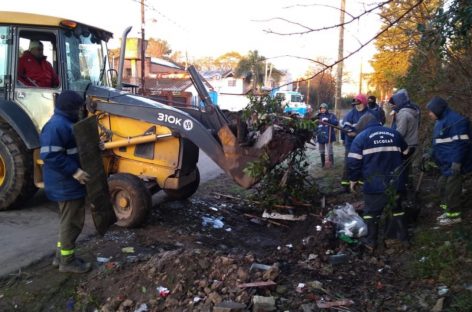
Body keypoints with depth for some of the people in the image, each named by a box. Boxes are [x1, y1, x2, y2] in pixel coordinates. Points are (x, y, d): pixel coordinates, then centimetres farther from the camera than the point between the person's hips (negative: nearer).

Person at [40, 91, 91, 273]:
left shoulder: (67, 123, 14)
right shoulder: (56, 126, -21)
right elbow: (50, 155, -28)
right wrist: (74, 171, -28)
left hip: (71, 182, 11)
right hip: (65, 184, -11)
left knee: (71, 221, 19)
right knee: (71, 222, 0)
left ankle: (61, 255, 30)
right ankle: (67, 261, 12)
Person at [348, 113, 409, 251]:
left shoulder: (361, 137, -2)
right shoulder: (395, 134, 13)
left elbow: (353, 161, -7)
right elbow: (405, 155, 22)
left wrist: (353, 179, 5)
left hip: (375, 184, -4)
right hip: (395, 182, 5)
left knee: (371, 211, 8)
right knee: (396, 207, 23)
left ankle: (370, 241, 11)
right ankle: (402, 234, 32)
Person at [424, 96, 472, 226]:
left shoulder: (455, 120, -18)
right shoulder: (441, 121, 16)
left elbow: (461, 142, -23)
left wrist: (457, 161, -27)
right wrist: (431, 154, 19)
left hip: (454, 163, -11)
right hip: (446, 163, 11)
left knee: (452, 188, -4)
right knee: (443, 185, 17)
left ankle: (454, 215, 8)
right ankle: (448, 210, 30)